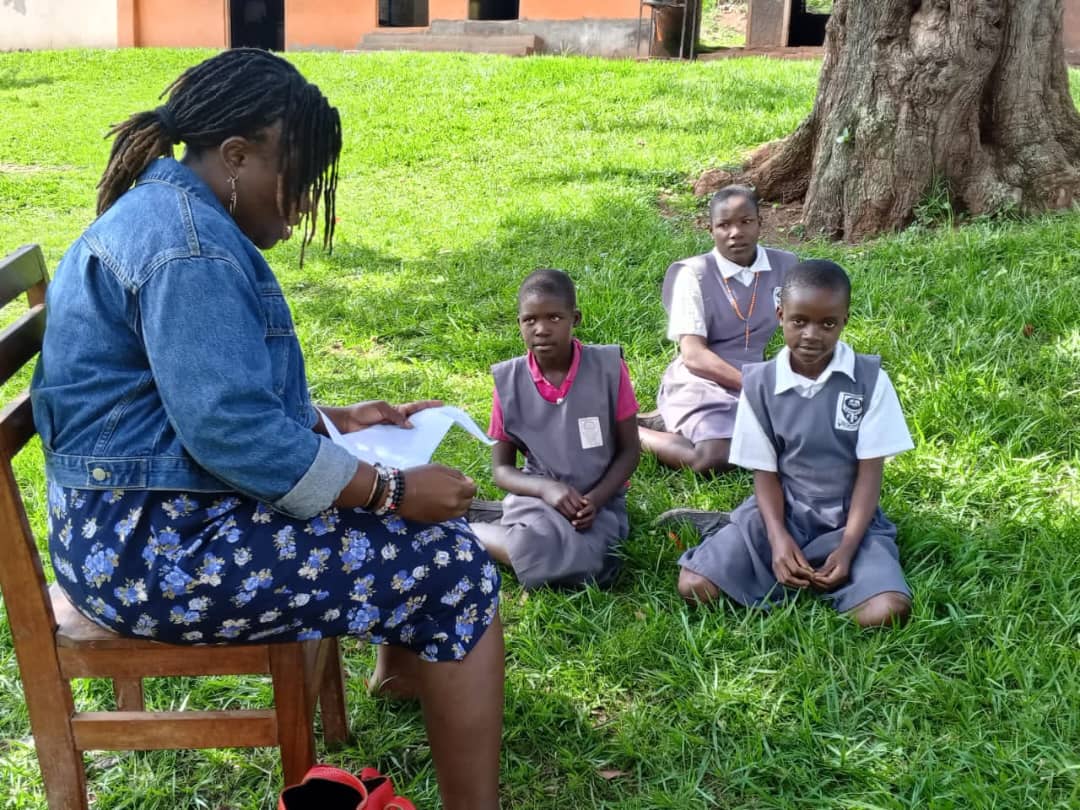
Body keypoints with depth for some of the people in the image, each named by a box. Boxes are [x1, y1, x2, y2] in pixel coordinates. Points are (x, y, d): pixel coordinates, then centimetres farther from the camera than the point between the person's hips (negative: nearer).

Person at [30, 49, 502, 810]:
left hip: (150, 513, 11)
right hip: (156, 545, -11)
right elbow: (233, 433, -28)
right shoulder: (190, 246, -21)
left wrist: (337, 419, 13)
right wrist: (391, 492, -19)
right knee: (455, 568, -11)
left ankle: (401, 667, 40)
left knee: (408, 499, 22)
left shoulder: (166, 214, 14)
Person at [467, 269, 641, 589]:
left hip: (599, 499, 0)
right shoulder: (509, 381, -6)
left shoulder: (608, 367, -9)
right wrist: (546, 489, -20)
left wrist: (594, 499, -18)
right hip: (540, 495, 0)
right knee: (538, 546, -35)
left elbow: (629, 451, -2)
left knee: (583, 560, -32)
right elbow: (501, 468, 0)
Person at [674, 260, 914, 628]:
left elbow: (870, 472, -8)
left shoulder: (870, 380, -9)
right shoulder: (759, 383, -5)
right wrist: (778, 539, -20)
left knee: (885, 613, -27)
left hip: (850, 518, 0)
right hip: (781, 511, 0)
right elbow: (765, 472, -3)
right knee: (693, 588, -20)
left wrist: (847, 547, -20)